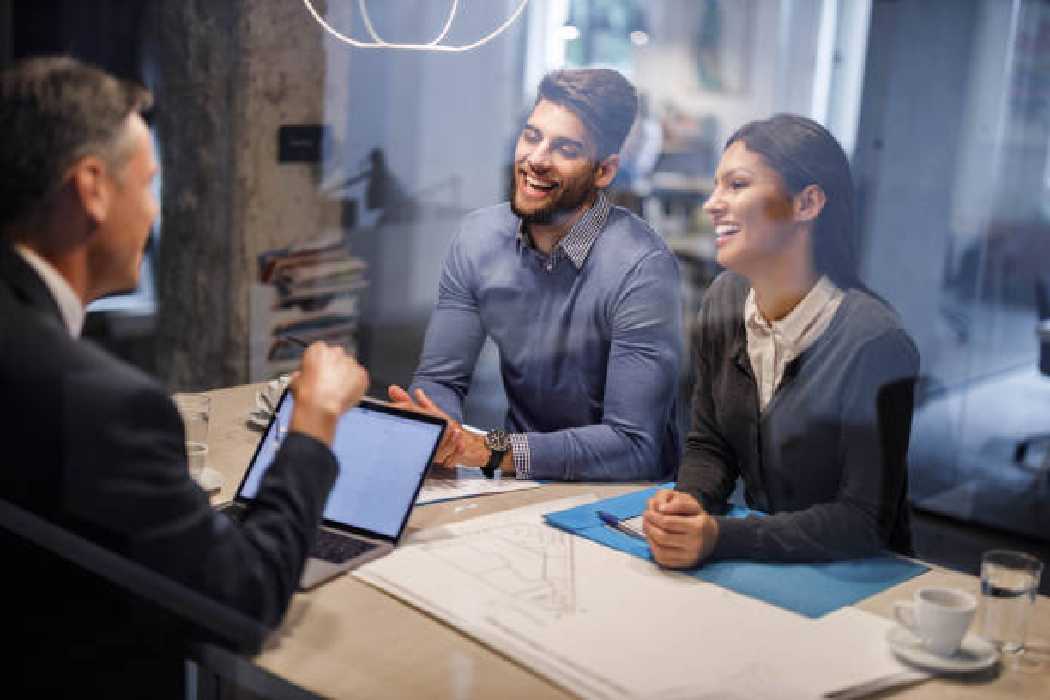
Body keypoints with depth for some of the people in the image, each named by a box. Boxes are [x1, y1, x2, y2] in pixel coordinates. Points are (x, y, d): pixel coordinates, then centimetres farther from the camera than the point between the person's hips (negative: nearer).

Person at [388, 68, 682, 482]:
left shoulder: (641, 269, -20)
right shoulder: (479, 238, -2)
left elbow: (634, 447, -23)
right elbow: (440, 379, 1)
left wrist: (490, 450, -30)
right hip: (521, 480, 5)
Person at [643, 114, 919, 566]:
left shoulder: (874, 342, -20)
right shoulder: (725, 299, 0)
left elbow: (864, 523, -17)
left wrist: (720, 538, -26)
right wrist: (689, 501, -14)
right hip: (762, 563, 6)